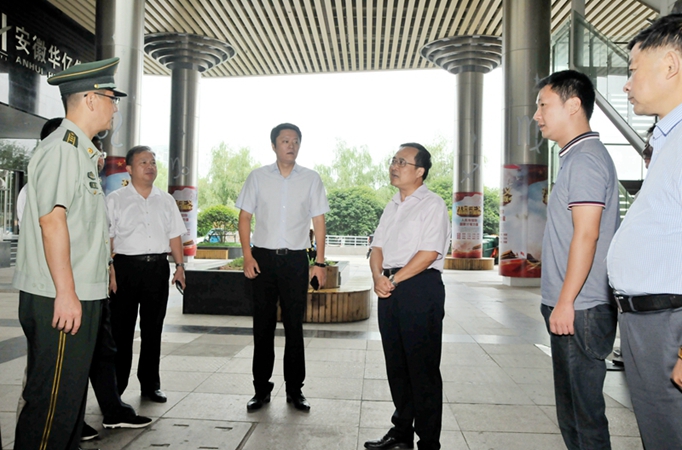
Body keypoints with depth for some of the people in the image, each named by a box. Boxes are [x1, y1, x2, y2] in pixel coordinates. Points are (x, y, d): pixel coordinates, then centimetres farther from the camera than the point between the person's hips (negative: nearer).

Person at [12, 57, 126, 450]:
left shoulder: (81, 151, 18)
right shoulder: (62, 148, -12)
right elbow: (51, 220, -21)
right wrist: (66, 293, -22)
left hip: (79, 298, 10)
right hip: (60, 300, -10)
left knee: (72, 394, 19)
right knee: (53, 401, -1)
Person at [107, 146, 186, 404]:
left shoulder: (166, 200, 14)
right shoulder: (115, 200, 4)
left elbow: (174, 235, 13)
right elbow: (106, 237, -2)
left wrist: (179, 264, 4)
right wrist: (109, 267, -11)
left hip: (158, 267, 3)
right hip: (126, 266, -3)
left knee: (153, 328, 9)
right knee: (121, 329, 2)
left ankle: (150, 384, 20)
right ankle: (115, 385, 15)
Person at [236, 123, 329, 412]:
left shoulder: (311, 179, 4)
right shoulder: (258, 177, 5)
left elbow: (318, 221, 4)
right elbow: (244, 217, 5)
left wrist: (320, 261, -2)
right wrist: (247, 256, -5)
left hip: (296, 259, 0)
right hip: (263, 257, 1)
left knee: (295, 326, 6)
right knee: (263, 325, 8)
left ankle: (295, 390, 19)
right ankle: (261, 389, 21)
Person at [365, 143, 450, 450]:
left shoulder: (432, 205, -5)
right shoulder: (392, 206, 18)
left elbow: (429, 253, -15)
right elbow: (377, 247, 15)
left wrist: (394, 280, -14)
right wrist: (378, 277, -4)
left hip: (420, 289, -7)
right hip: (389, 289, 8)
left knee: (423, 368, 0)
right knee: (396, 364, 14)